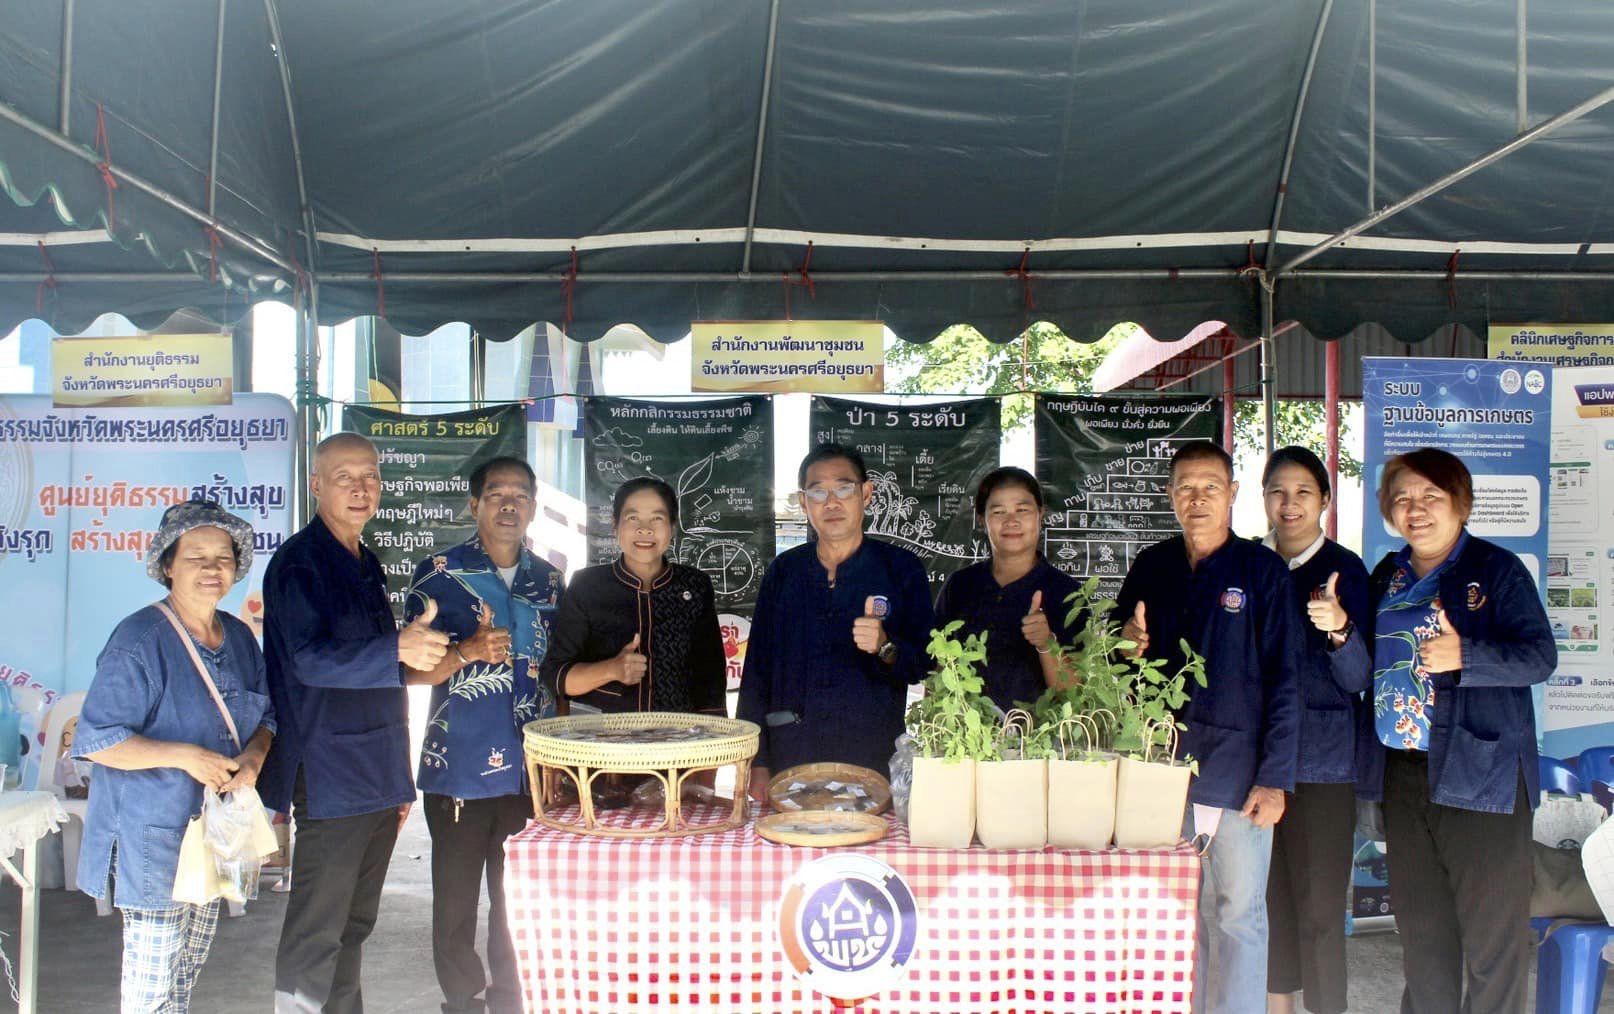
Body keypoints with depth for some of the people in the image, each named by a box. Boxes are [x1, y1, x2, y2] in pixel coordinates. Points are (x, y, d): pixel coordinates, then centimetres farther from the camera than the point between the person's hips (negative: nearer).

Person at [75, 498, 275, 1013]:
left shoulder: (240, 637, 6)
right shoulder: (139, 639, -17)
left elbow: (267, 715, 13)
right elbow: (95, 740, -18)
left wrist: (255, 755, -9)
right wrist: (185, 756, -25)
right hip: (153, 838, -7)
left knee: (188, 969, 19)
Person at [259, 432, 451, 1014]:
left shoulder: (367, 566, 15)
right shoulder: (299, 562, -9)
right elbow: (310, 660, -22)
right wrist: (398, 649, -38)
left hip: (377, 779, 8)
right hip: (330, 779, -8)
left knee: (355, 923, 15)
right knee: (317, 932, -3)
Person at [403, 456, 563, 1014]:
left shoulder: (550, 581, 10)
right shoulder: (439, 573, -3)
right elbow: (415, 669, -6)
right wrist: (469, 651, -25)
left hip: (532, 773, 3)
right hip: (459, 771, -3)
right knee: (456, 904, 5)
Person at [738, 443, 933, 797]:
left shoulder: (902, 569, 2)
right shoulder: (783, 571, 9)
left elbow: (924, 666, 0)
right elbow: (756, 671, 9)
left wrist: (885, 648, -22)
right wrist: (757, 764, 3)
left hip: (876, 764, -2)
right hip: (790, 764, 2)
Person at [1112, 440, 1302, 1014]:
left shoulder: (1262, 570, -2)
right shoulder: (1150, 568, 9)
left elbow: (1284, 681, -5)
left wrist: (1275, 778, -10)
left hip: (1237, 773, -3)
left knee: (1237, 915, 3)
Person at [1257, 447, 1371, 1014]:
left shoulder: (1344, 569, -7)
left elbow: (1357, 679, -13)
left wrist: (1338, 627, -31)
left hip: (1323, 760, -4)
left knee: (1318, 902, -2)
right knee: (1269, 891, 13)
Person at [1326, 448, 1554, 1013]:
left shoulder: (1497, 569, -5)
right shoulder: (1387, 576, 11)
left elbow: (1540, 657, -13)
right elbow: (1363, 671, 9)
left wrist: (1464, 656, -27)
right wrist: (1340, 632, -10)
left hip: (1479, 770, -6)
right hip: (1400, 771, 6)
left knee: (1490, 924, 1)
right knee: (1417, 918, 17)